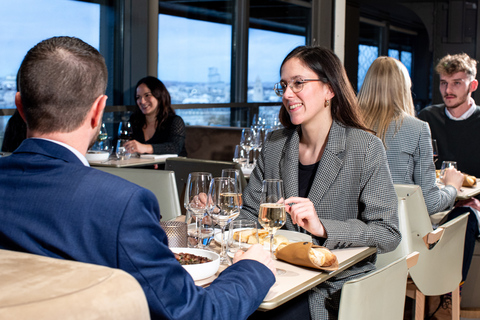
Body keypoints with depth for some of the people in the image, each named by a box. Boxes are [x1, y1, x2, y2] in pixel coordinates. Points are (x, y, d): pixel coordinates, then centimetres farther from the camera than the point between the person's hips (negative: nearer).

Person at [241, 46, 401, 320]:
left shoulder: (366, 148, -8)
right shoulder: (275, 145, 7)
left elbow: (388, 234, -13)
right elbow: (251, 214, 13)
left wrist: (322, 227, -26)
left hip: (338, 286, -4)